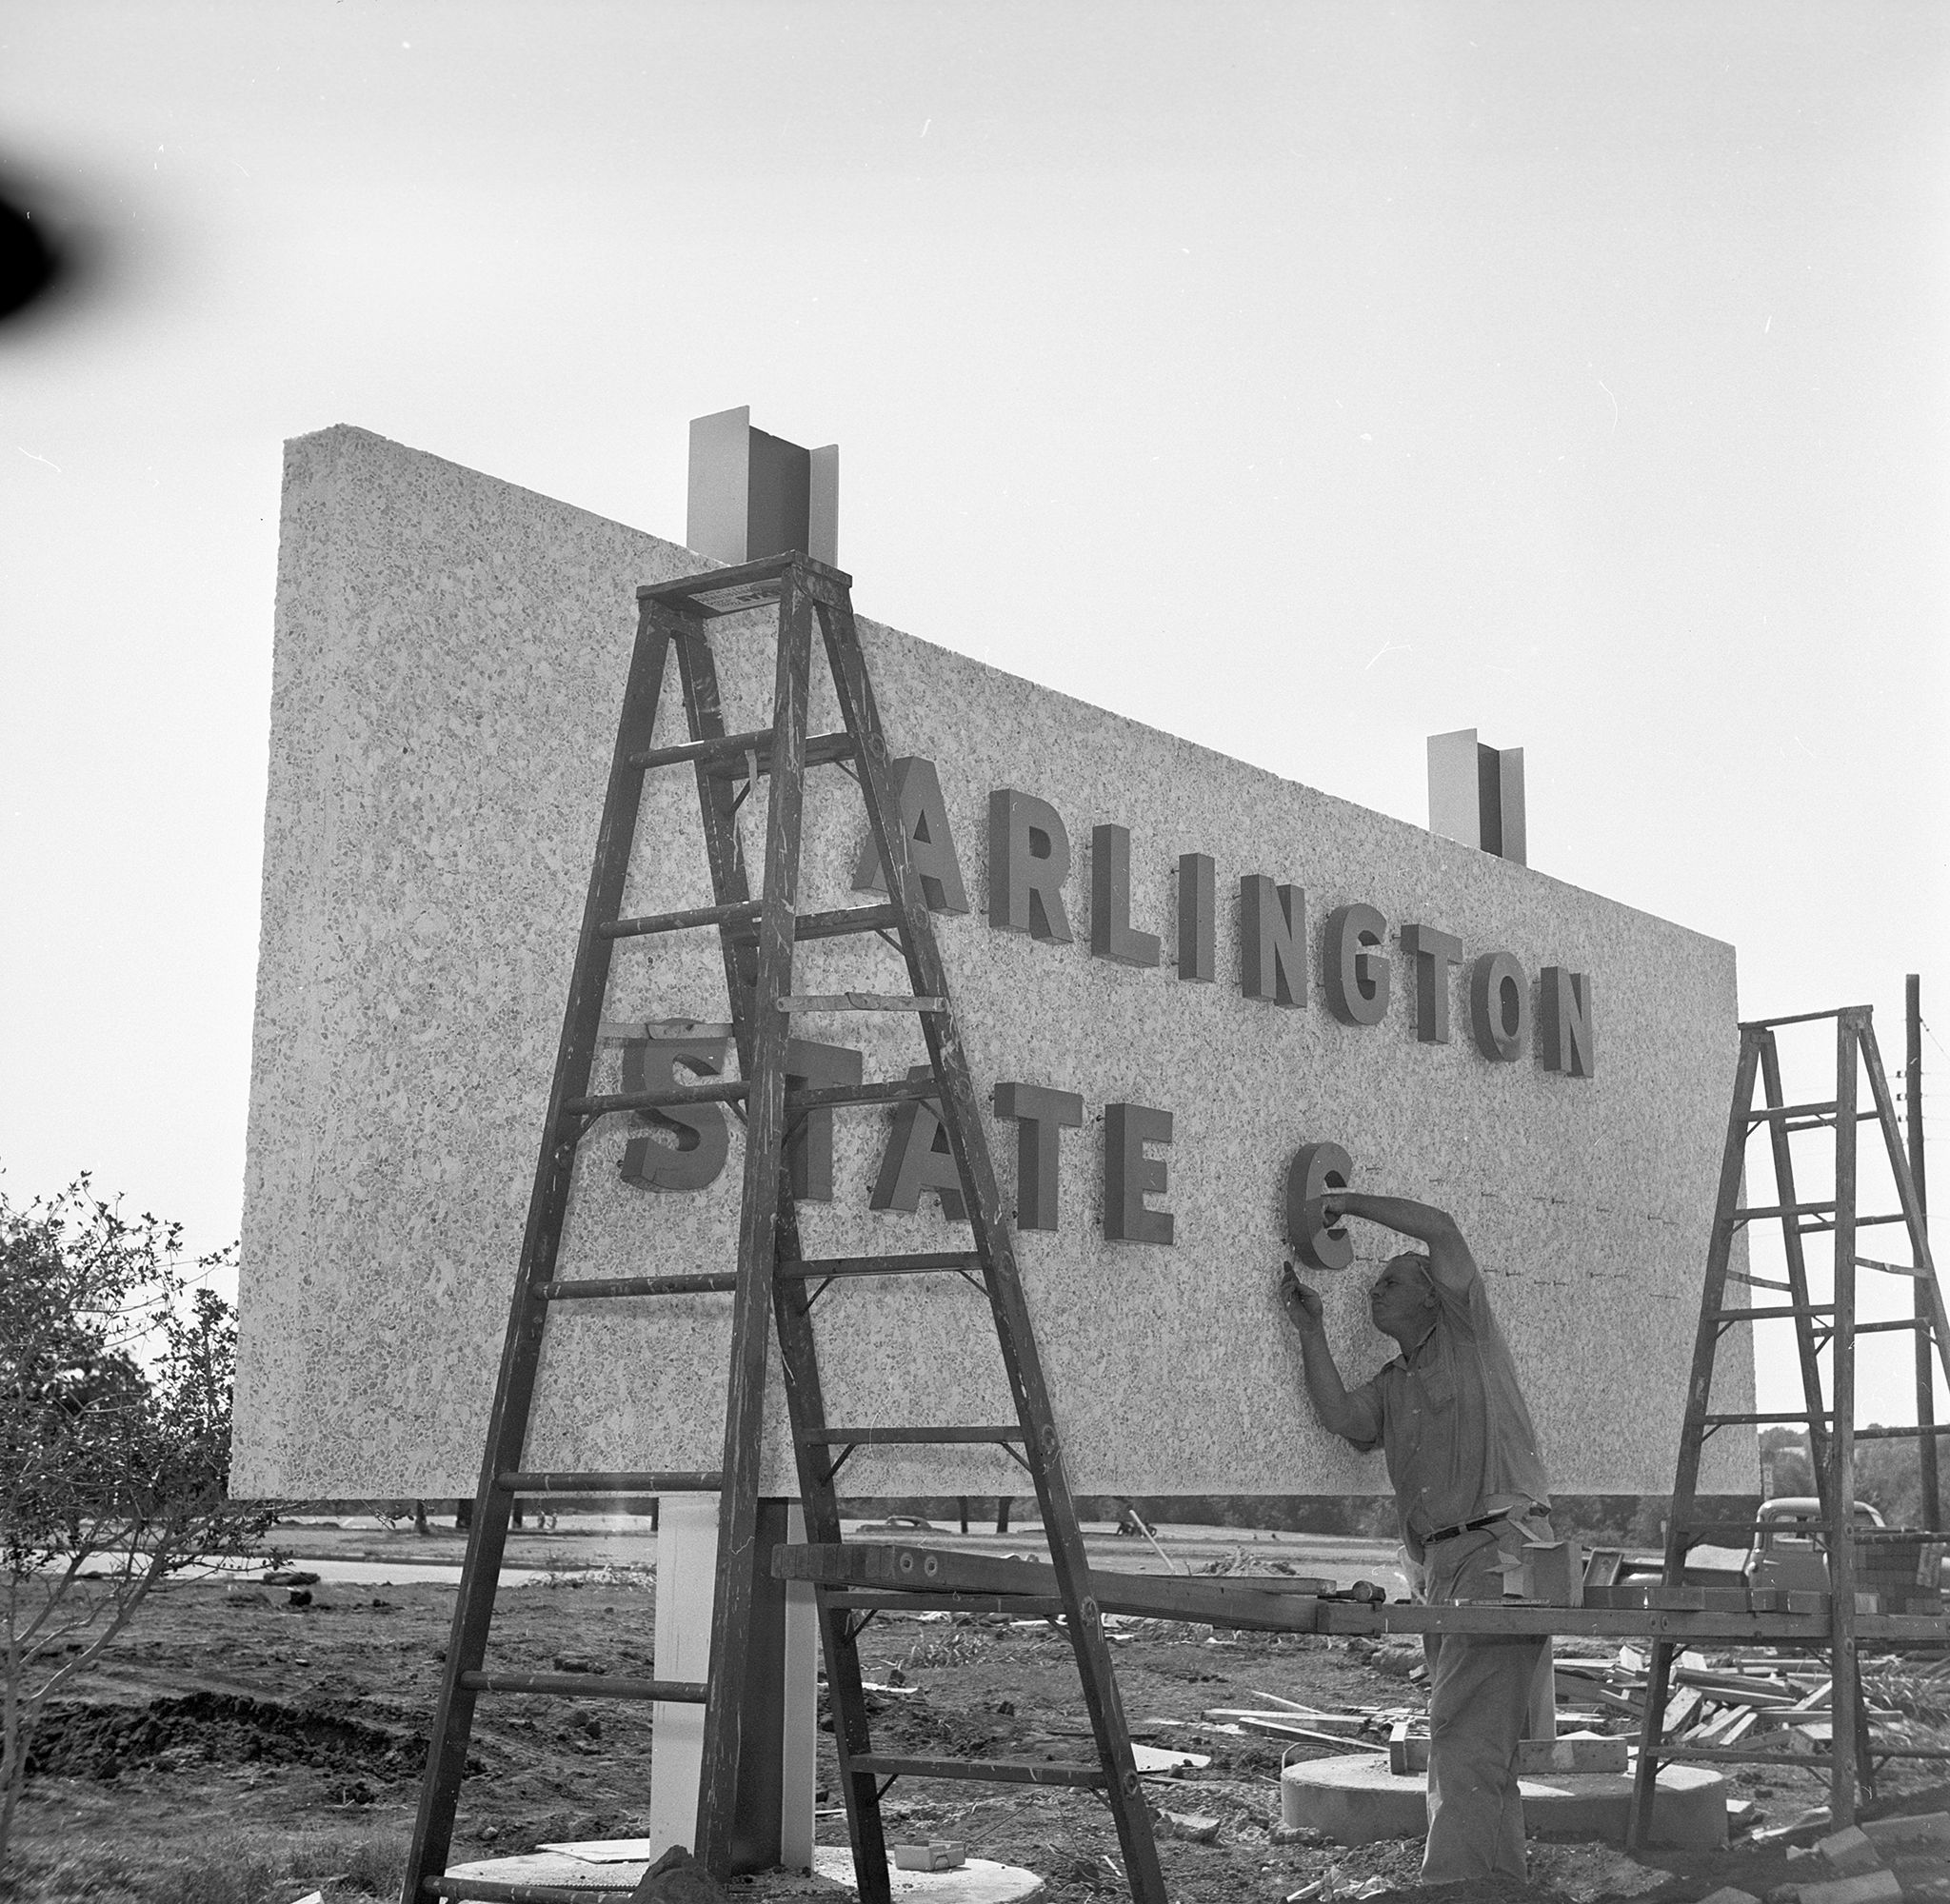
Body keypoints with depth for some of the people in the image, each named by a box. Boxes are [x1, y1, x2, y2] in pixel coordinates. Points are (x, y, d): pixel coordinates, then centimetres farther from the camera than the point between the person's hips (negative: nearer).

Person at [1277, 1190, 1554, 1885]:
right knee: (1486, 1751, 12)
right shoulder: (1390, 1387, 23)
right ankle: (1501, 1884, 18)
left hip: (1498, 1546, -8)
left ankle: (1451, 1885, -20)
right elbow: (1344, 1419, 3)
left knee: (1464, 1739, -16)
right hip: (1440, 1566, 8)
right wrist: (1310, 1330, 3)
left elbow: (1441, 1228, -5)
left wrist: (1348, 1202, 1)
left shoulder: (1467, 1335, 6)